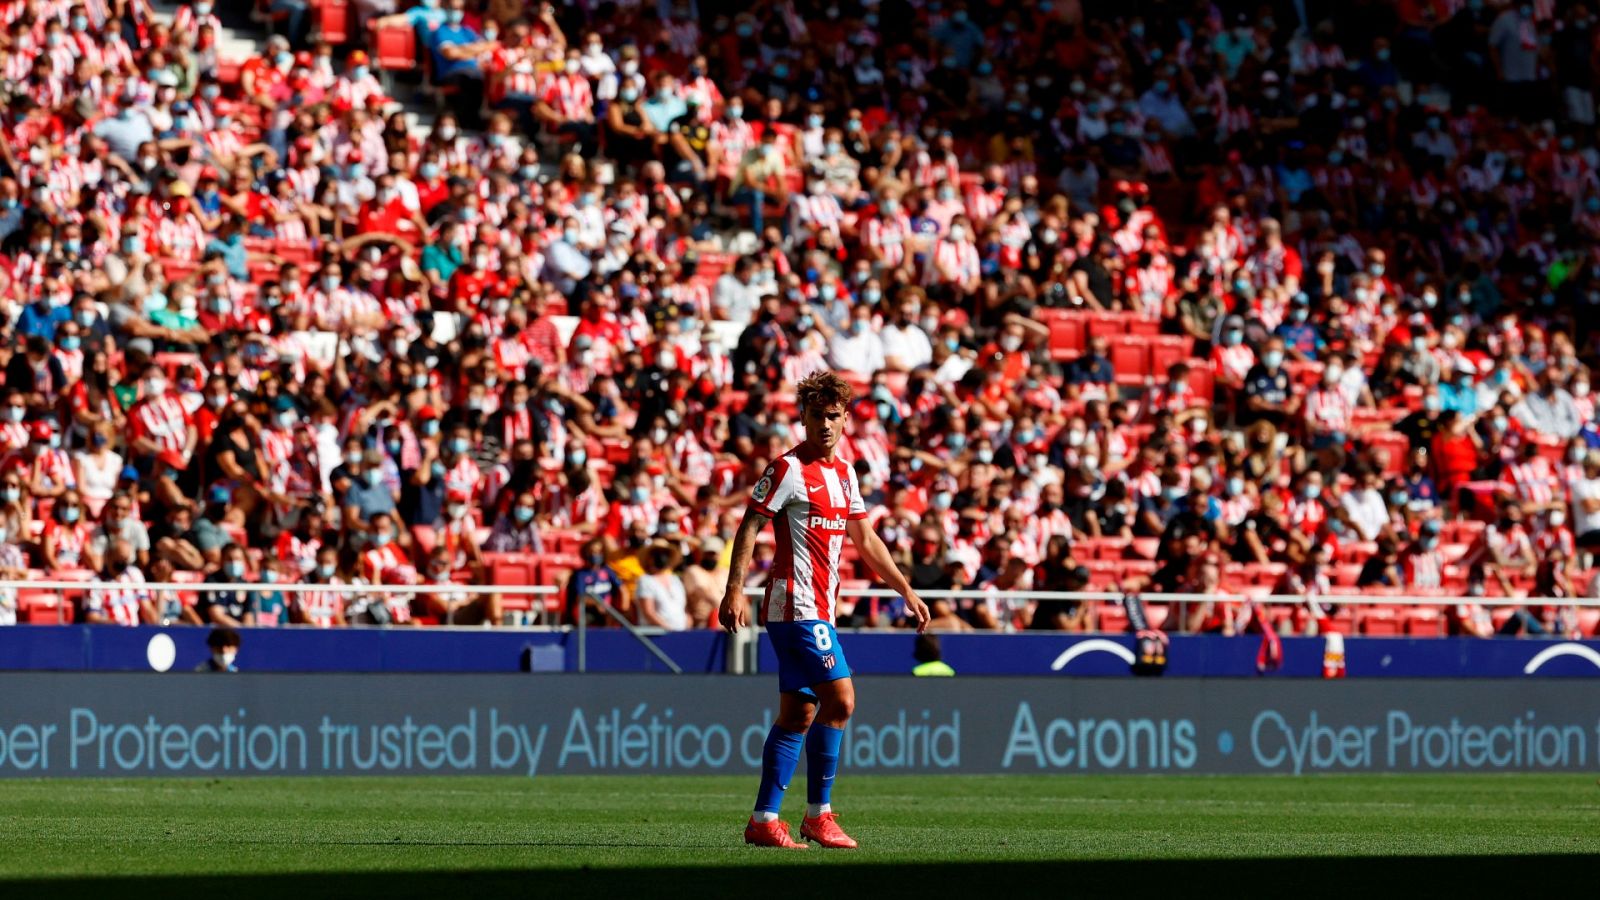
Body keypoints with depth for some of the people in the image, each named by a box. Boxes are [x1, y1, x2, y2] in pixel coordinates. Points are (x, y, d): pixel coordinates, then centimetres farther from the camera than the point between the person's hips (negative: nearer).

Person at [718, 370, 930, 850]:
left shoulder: (844, 472, 15)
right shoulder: (789, 469, -8)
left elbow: (865, 539, 24)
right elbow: (749, 526, -12)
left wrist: (906, 591, 24)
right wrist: (735, 590, -21)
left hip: (819, 608, 8)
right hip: (796, 606, -8)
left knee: (799, 713, 7)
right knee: (840, 698, -14)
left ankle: (764, 820, 9)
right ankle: (818, 814, -7)